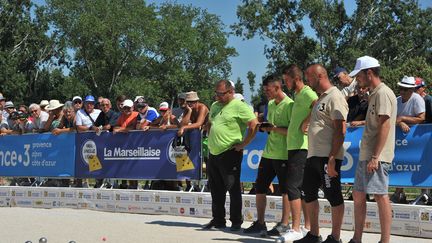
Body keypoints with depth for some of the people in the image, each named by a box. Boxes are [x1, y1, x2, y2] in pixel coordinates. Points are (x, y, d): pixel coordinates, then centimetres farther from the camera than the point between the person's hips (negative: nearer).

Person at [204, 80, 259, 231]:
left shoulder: (239, 106, -10)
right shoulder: (215, 106, 16)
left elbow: (254, 125, -17)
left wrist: (243, 144, -15)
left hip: (230, 154, -8)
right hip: (213, 154, 8)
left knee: (233, 189, -3)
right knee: (216, 190, 13)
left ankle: (236, 222, 6)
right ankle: (218, 220, 23)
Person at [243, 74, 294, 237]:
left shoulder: (289, 105, -11)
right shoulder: (271, 104, 15)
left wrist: (275, 128, -20)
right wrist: (265, 127, 5)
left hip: (283, 155, -9)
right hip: (268, 153, 9)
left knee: (285, 190, 1)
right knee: (259, 188, 9)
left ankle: (284, 224, 9)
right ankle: (260, 223, 18)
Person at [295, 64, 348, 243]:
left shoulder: (335, 97, -11)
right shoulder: (321, 98, 20)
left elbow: (340, 130, -18)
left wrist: (332, 158, -23)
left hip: (327, 157, -10)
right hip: (313, 155, 10)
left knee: (333, 197, -2)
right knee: (309, 194, 14)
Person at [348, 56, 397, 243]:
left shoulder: (383, 93, -12)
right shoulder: (374, 94, 18)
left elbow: (384, 126, -19)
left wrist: (375, 156, -22)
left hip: (376, 157, -10)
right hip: (366, 155, 10)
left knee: (380, 196, -7)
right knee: (358, 195, 12)